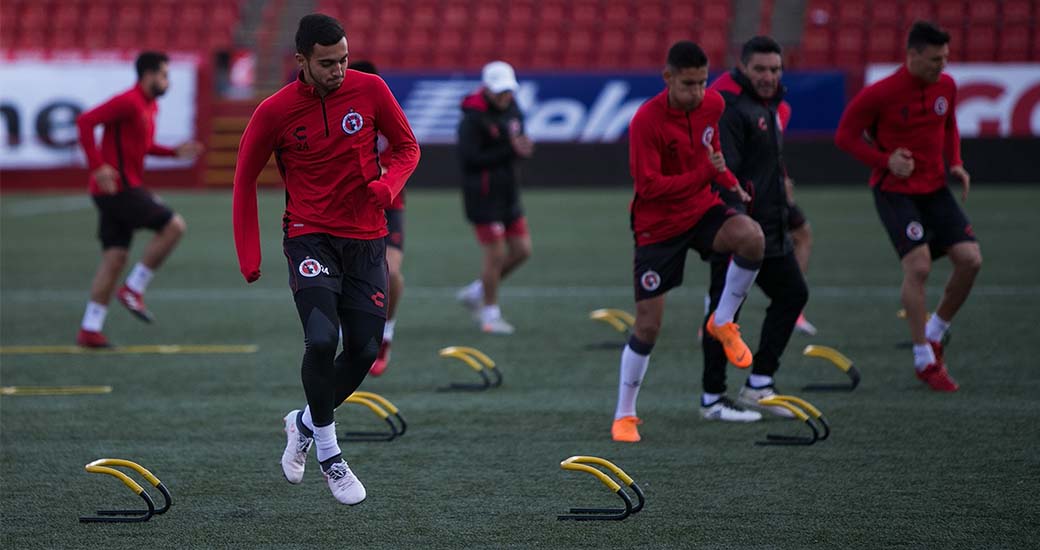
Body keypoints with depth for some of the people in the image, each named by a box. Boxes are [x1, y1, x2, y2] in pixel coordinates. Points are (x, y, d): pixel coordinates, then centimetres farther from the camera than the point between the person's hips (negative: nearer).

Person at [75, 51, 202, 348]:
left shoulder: (150, 106, 17)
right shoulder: (128, 102, -14)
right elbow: (85, 122, -21)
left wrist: (175, 152, 18)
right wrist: (98, 167, -27)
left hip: (126, 188, 10)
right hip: (119, 187, -10)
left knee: (114, 259, 7)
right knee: (173, 225, -12)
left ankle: (90, 329, 7)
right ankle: (133, 289, -6)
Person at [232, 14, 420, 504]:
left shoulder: (370, 90, -5)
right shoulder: (274, 112, -9)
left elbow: (406, 147, 8)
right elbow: (245, 178, 4)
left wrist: (388, 184, -14)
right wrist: (249, 256, -2)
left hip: (366, 239, 3)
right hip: (310, 238, -3)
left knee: (364, 352, 0)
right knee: (322, 340, -22)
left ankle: (305, 422, 29)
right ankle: (329, 455, -3)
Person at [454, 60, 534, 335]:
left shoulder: (512, 109, 6)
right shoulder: (473, 118, -18)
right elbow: (470, 158, -23)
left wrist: (523, 146, -9)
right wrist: (509, 151, -24)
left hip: (508, 193, 8)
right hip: (483, 196, -8)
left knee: (521, 250, 10)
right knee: (496, 255, -3)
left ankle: (476, 292, 26)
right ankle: (490, 315, 13)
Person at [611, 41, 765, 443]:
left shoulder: (712, 104, -3)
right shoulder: (646, 121, -21)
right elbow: (648, 187, -23)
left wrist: (731, 183, 6)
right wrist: (706, 173, -29)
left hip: (702, 211, 4)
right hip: (658, 226, -4)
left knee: (751, 237, -30)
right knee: (647, 326, -2)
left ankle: (723, 322, -6)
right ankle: (624, 415, 17)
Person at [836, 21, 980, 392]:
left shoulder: (946, 86, 1)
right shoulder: (880, 94, -16)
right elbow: (845, 136, -8)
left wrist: (955, 163, 3)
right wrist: (886, 160, -19)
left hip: (935, 189, 6)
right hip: (895, 190, -6)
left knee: (970, 260, -6)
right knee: (918, 265, -20)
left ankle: (934, 334, 16)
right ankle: (924, 360, -9)